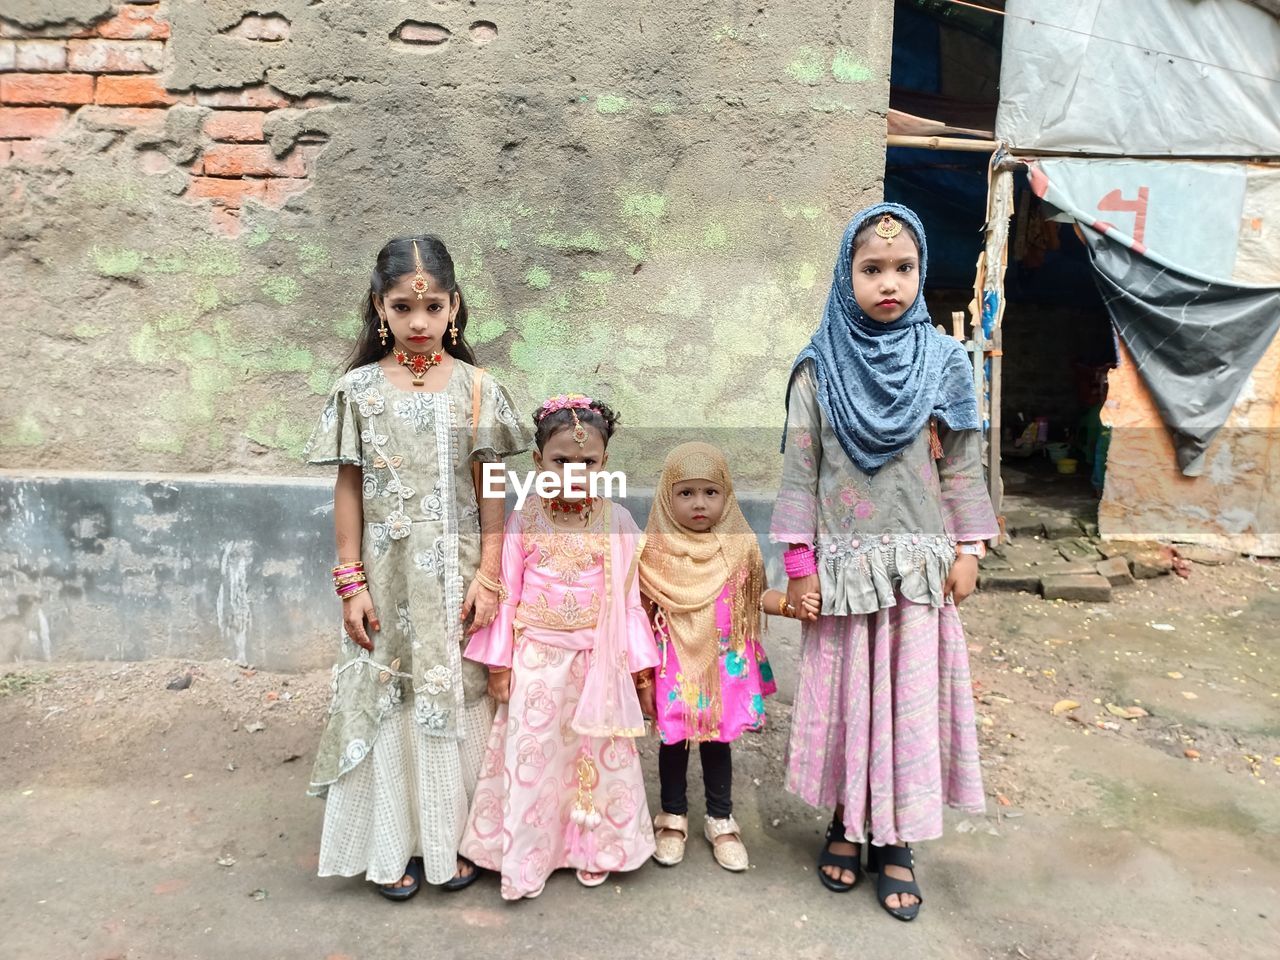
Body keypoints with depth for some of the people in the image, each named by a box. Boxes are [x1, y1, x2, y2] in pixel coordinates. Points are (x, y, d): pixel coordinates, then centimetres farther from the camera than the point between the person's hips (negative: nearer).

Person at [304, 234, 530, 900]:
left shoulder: (476, 388, -1)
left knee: (455, 700, 8)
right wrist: (350, 582, -2)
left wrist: (488, 575, -6)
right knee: (388, 702, 9)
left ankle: (449, 837, 28)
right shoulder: (358, 388, -1)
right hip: (387, 575, 0)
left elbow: (490, 490, -1)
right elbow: (349, 489, 1)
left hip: (456, 575, 0)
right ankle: (392, 844, 28)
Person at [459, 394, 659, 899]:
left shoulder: (617, 523, -5)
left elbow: (628, 600, -2)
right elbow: (506, 595, -3)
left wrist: (640, 665, 1)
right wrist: (498, 663, -3)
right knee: (530, 755, 8)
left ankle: (594, 849, 33)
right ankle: (524, 861, 24)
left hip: (597, 660, 1)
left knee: (599, 755, 12)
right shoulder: (524, 522, -6)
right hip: (537, 659, 0)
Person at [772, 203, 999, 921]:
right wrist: (800, 559, -5)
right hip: (843, 561, -1)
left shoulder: (943, 362, 2)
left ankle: (896, 840, 23)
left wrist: (967, 549, 2)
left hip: (919, 559, 1)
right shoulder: (820, 368, -3)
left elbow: (962, 464, 5)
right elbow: (800, 467, -3)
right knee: (846, 692, 9)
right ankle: (847, 822, 28)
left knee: (911, 693, 7)